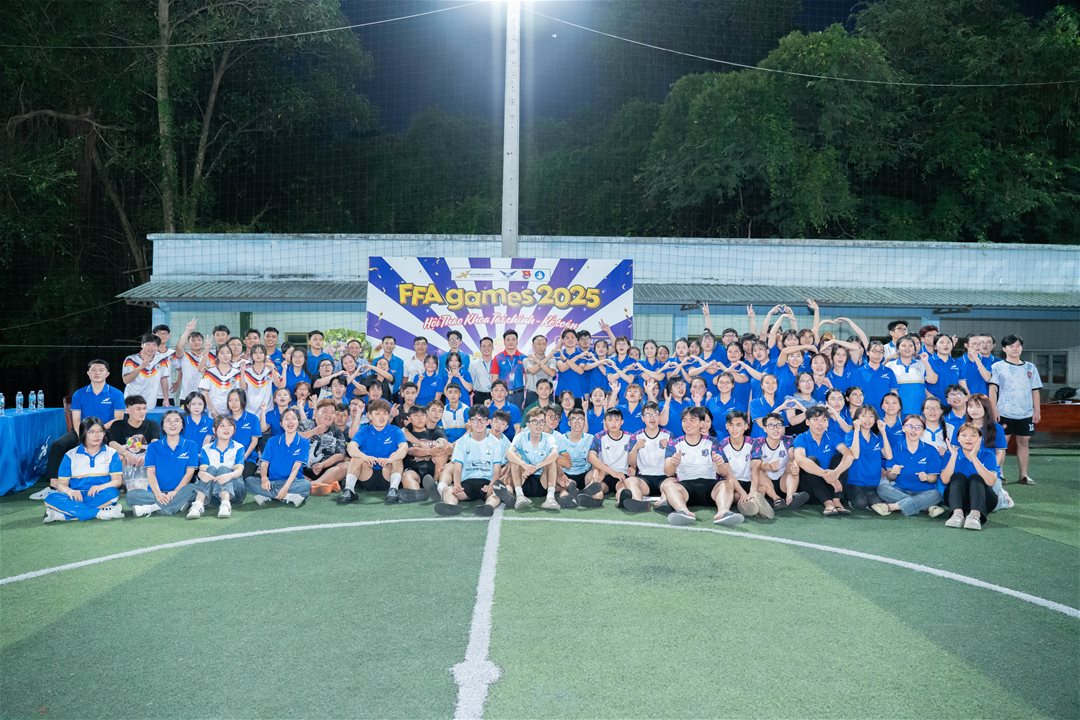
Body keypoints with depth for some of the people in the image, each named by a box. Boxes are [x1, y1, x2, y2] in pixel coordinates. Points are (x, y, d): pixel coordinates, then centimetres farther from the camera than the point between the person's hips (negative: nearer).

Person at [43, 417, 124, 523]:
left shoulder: (112, 453, 9)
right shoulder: (70, 456, 10)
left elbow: (117, 480, -1)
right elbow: (61, 484, 3)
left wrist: (101, 487, -23)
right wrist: (70, 491, -22)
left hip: (100, 496, -1)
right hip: (77, 497, 1)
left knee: (111, 493, -35)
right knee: (51, 498, -29)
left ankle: (62, 514, -34)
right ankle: (101, 513, -37)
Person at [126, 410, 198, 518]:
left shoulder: (191, 446, 10)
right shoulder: (154, 447, 13)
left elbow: (190, 472, 0)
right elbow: (151, 472, 1)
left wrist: (176, 491, -17)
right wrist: (158, 493, -18)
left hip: (179, 491, -1)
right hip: (156, 493, 1)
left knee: (191, 489, -35)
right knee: (131, 495, -28)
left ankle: (149, 507, -32)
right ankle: (177, 504, -32)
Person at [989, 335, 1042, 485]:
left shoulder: (1030, 368, 12)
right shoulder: (998, 367, 1)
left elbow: (1035, 391, 13)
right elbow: (993, 389, -5)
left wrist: (1037, 411, 7)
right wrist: (994, 409, -13)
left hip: (1026, 413, 3)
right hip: (1004, 413, -3)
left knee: (1024, 442, 7)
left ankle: (1024, 475, 14)